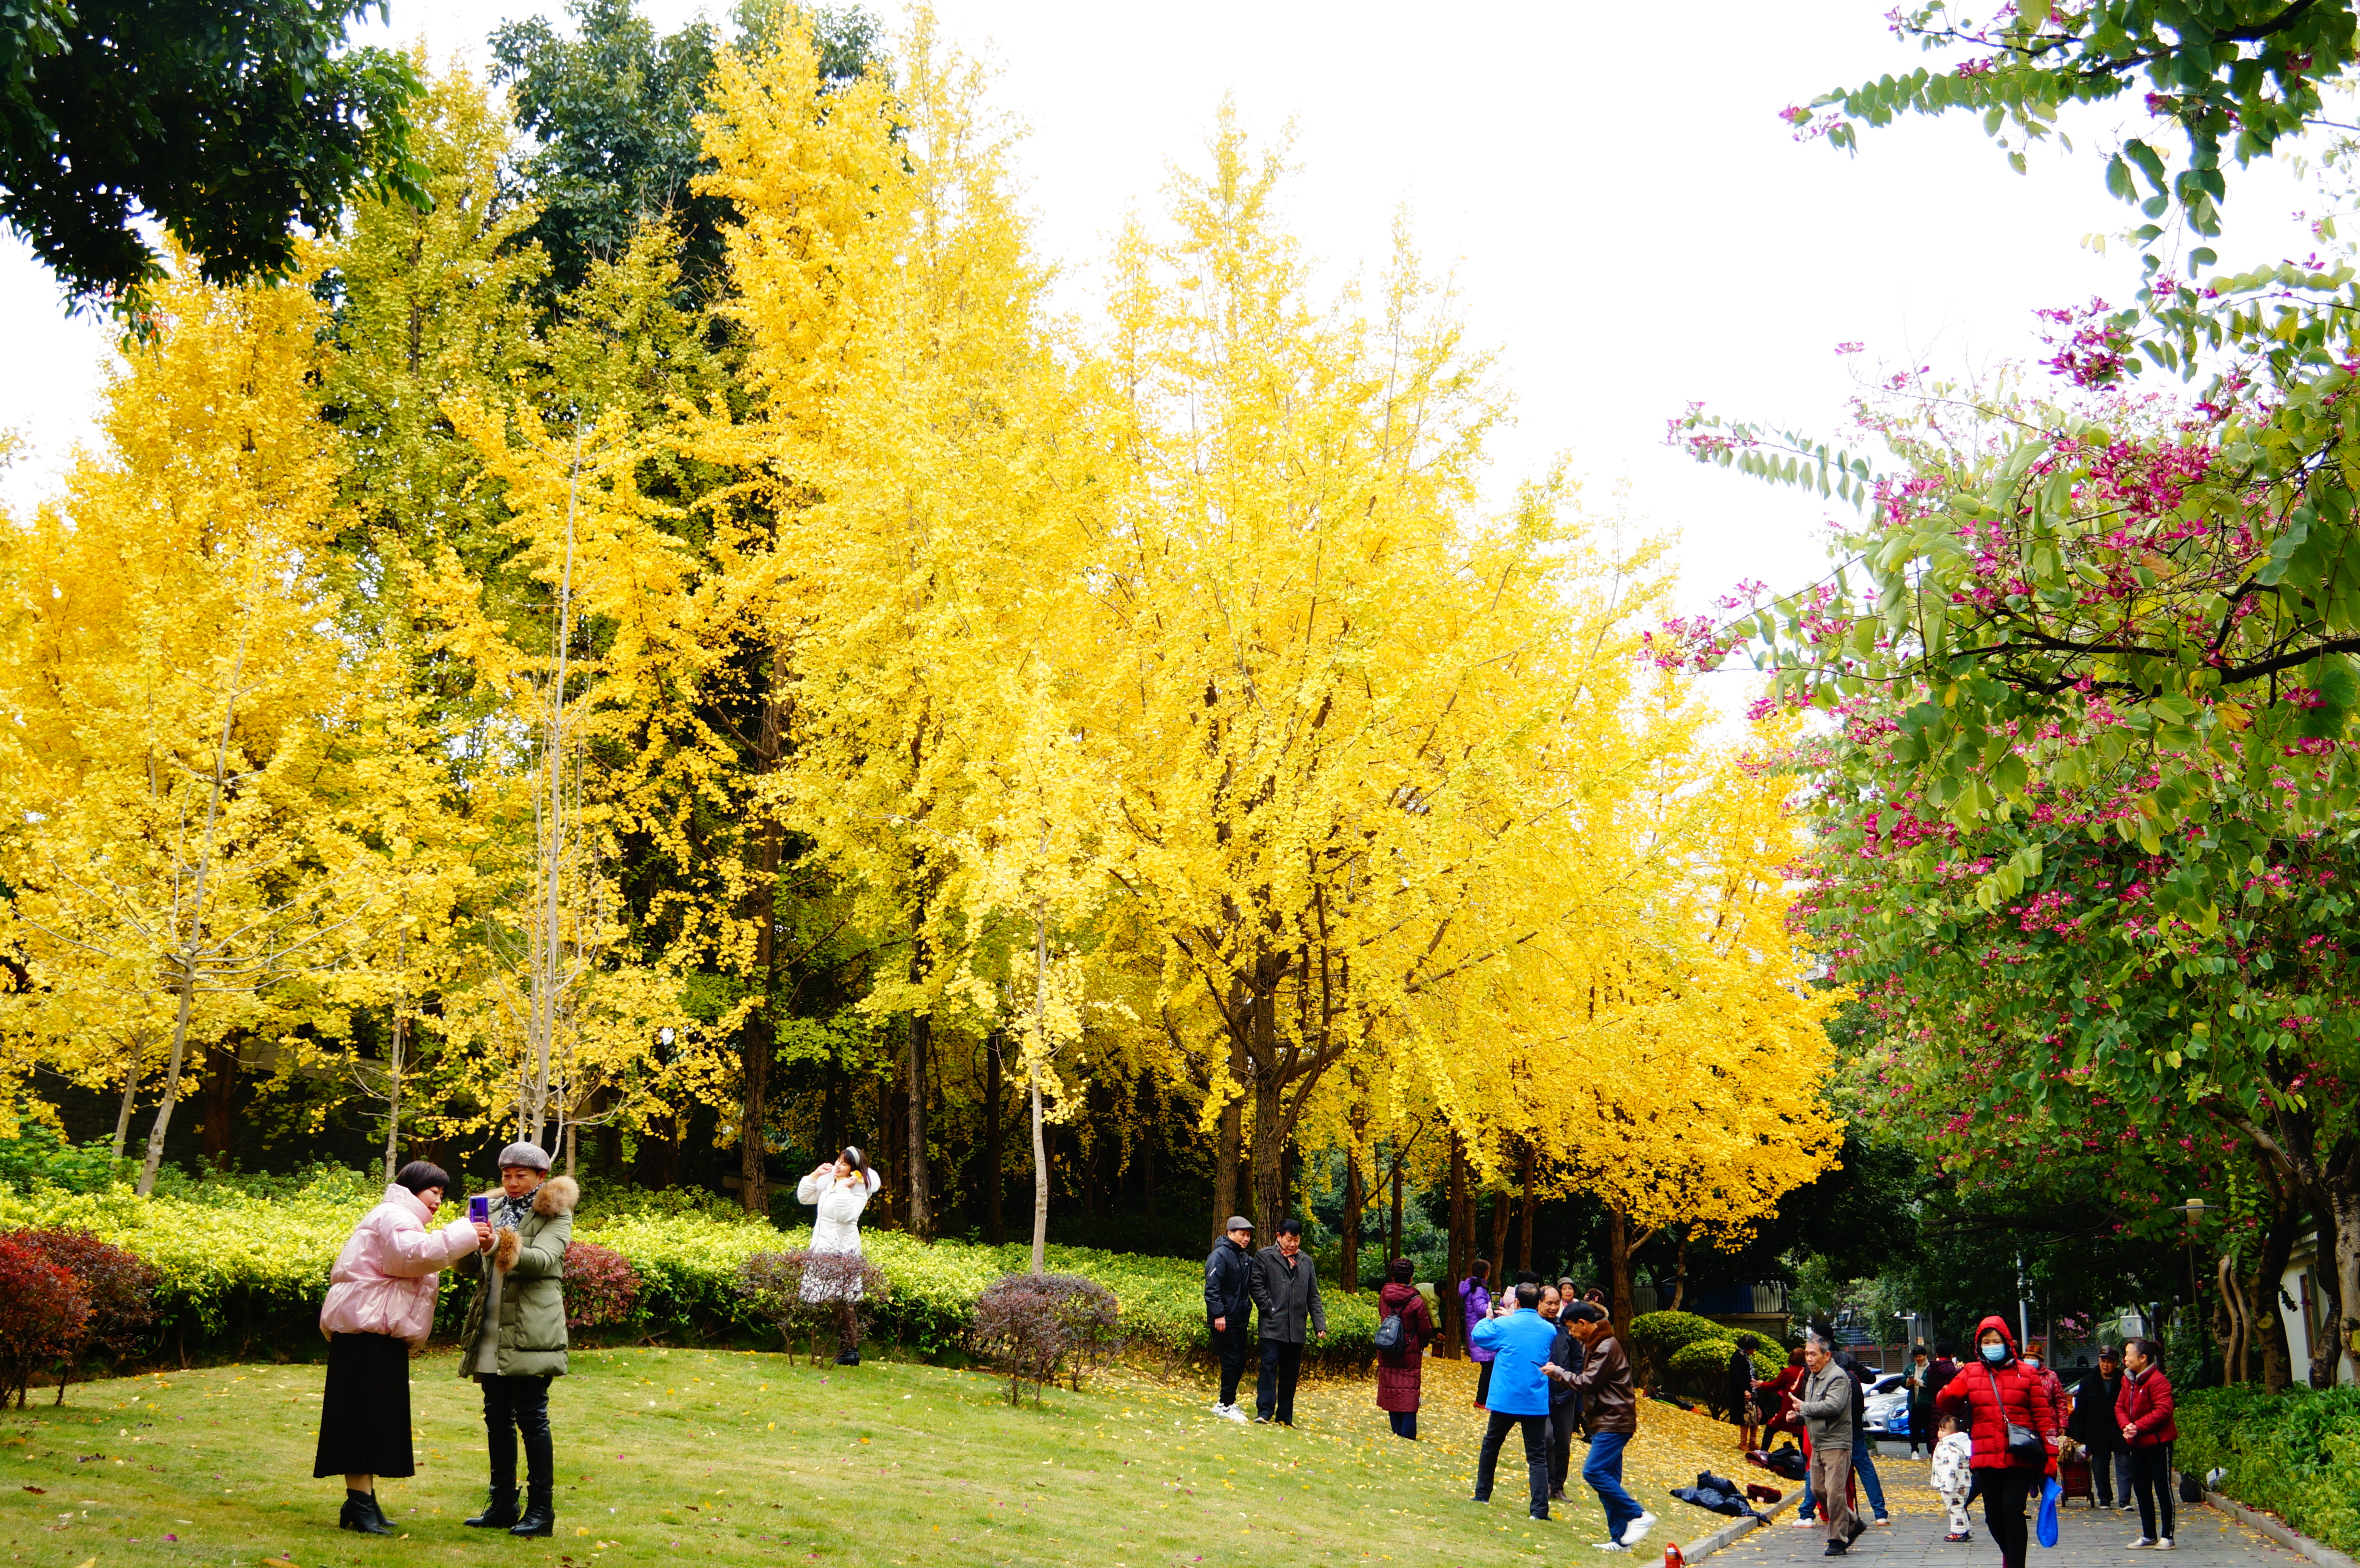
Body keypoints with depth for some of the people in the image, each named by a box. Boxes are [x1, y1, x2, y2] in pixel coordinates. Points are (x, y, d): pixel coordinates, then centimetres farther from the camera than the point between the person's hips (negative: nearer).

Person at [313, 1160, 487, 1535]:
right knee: (365, 1416, -12)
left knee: (376, 1419, 11)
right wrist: (464, 1235, -27)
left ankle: (362, 1500, 14)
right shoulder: (394, 1216, -9)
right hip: (367, 1332, -11)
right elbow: (413, 1254, -27)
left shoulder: (398, 1218, 28)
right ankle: (360, 1503, -13)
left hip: (380, 1334, 11)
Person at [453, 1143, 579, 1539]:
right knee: (497, 1417, 9)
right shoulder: (495, 1210, 17)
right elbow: (475, 1268, 12)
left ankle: (541, 1510, -1)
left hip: (530, 1334, -6)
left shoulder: (554, 1213, 0)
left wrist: (506, 1247, -36)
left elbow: (544, 1259, -18)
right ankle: (503, 1504, 17)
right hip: (492, 1335, 6)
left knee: (531, 1417, -6)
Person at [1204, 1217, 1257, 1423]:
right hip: (1224, 1320, -8)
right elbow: (1212, 1287, -17)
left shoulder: (1246, 1258, 15)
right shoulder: (1220, 1255, -11)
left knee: (1239, 1363, 10)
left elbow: (1251, 1288, 20)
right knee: (1231, 1362, -7)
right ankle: (1226, 1405, 0)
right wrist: (1218, 1314, -21)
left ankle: (1225, 1403, 20)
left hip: (1240, 1319, 8)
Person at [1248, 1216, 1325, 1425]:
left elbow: (1313, 1297, 18)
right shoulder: (1264, 1257, 5)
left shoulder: (1306, 1261, 17)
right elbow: (1256, 1285, -2)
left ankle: (1285, 1417, 12)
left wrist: (1320, 1324, 9)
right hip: (1272, 1325, -4)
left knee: (1291, 1372, 6)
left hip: (1297, 1328, 4)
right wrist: (1270, 1309, -11)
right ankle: (1264, 1411, -11)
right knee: (1269, 1365, -11)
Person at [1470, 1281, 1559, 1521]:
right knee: (1537, 1457, 1)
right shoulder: (1549, 1330, 3)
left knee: (1491, 1446, 20)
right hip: (1536, 1402, 1)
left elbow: (1477, 1336, 10)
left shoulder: (1503, 1325, -7)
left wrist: (1489, 1318, 30)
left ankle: (1482, 1495, 28)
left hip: (1505, 1400, -1)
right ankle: (1539, 1508, -10)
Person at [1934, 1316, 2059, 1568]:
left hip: (2021, 1459, -3)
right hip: (1987, 1460, 3)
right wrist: (1950, 1394, -19)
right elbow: (1944, 1404, 5)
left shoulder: (2025, 1374, 5)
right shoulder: (1970, 1373, 9)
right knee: (1993, 1516, 9)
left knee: (2012, 1510, -12)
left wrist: (2051, 1453, 0)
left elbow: (2042, 1415, 5)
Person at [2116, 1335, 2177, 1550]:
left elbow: (2163, 1411, -23)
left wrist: (2138, 1427, -23)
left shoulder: (2157, 1380, -17)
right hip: (2137, 1444, 9)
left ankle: (2167, 1536, 5)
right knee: (2142, 1489, 12)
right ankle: (2149, 1535, 21)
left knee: (2163, 1489, -1)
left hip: (2158, 1443, -9)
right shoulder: (2128, 1379, 9)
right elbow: (2120, 1407, 11)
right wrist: (2126, 1426, -9)